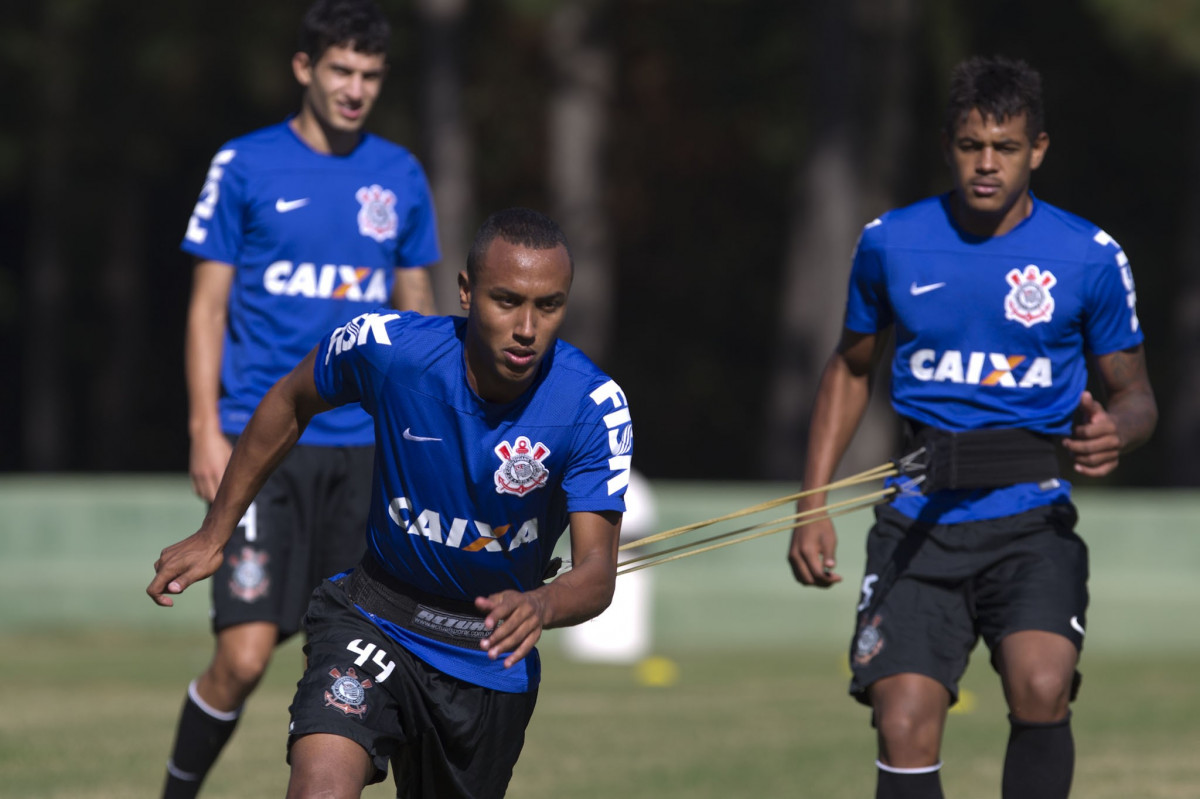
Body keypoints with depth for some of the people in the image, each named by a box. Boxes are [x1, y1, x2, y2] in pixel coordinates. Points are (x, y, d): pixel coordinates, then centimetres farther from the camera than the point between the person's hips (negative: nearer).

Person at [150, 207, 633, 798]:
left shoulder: (594, 407, -21)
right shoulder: (385, 346, -20)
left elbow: (596, 571, -23)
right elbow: (290, 403, 2)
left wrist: (542, 606, -48)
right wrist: (213, 536, 8)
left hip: (492, 656, 1)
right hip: (376, 612, -1)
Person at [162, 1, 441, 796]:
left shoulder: (400, 177, 10)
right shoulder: (245, 166, 0)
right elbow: (208, 305, 2)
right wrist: (206, 430, -6)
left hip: (364, 451, 4)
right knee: (245, 654, -12)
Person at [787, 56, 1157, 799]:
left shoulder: (1091, 257, -2)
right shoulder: (890, 244, 3)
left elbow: (1133, 391, 10)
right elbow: (851, 368, 19)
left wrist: (1116, 430, -16)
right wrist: (814, 507, 11)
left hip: (1033, 521, -2)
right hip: (920, 523, 2)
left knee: (1042, 689, -26)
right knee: (904, 731, -11)